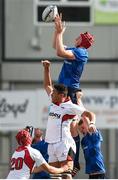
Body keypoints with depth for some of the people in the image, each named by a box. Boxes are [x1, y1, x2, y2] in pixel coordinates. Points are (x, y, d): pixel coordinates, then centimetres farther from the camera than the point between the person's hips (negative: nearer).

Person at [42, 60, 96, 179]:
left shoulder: (70, 107, -7)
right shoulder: (53, 102, 14)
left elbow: (90, 114, -9)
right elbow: (47, 85, 29)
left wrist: (92, 123, -29)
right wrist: (46, 68, 23)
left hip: (64, 144, -8)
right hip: (52, 144, 8)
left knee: (66, 175, -16)